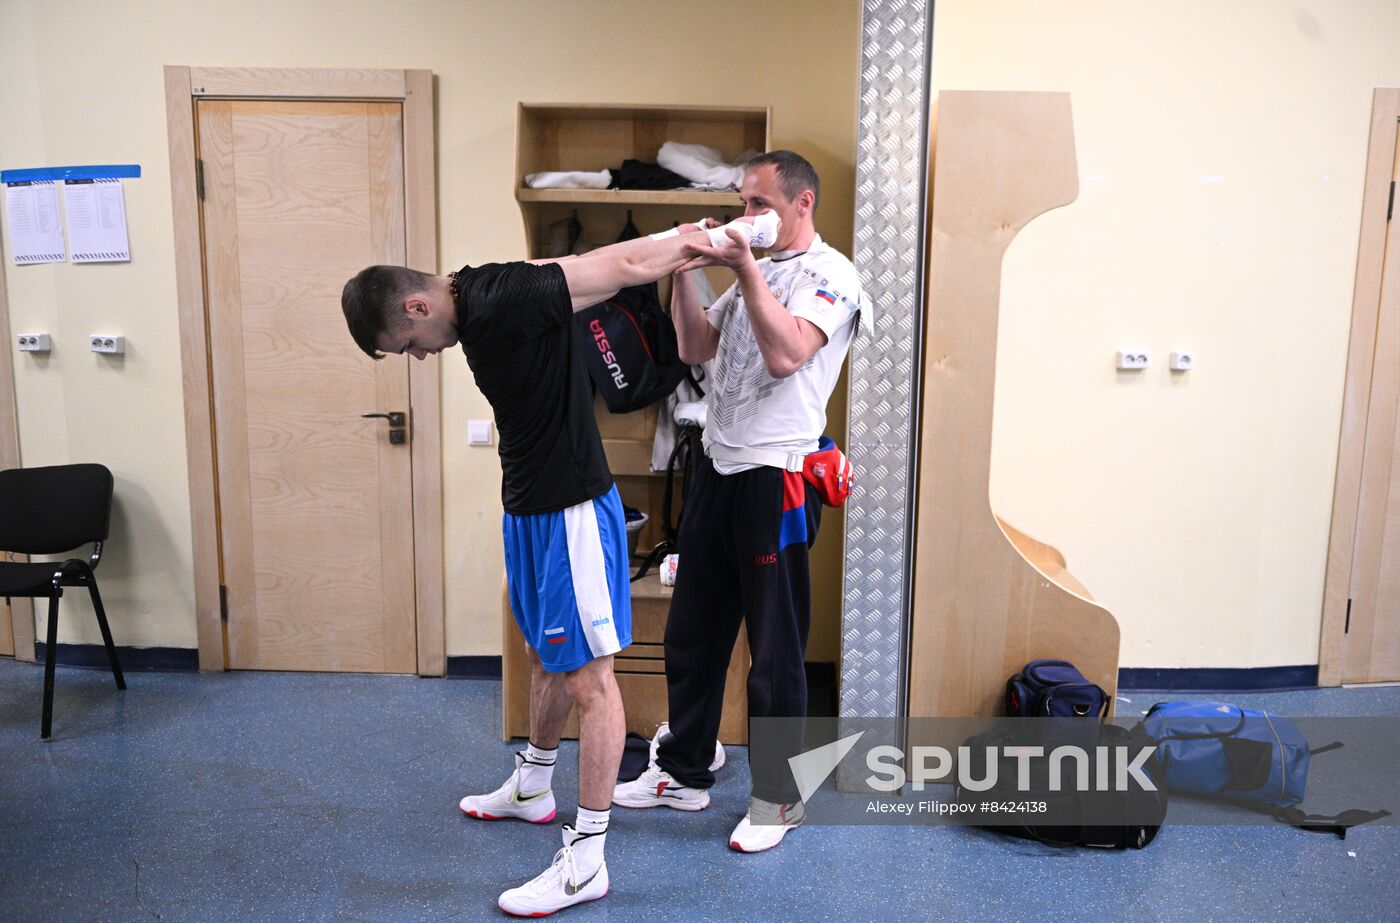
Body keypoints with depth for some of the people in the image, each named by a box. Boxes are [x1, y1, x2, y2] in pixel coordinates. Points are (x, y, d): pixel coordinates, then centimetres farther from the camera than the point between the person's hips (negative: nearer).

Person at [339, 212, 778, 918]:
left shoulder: (505, 298, -22)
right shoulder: (477, 308, 7)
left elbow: (625, 265, -18)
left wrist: (719, 237, -5)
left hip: (572, 510, -10)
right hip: (528, 508, 10)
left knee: (587, 676, -3)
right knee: (546, 657, 24)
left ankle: (586, 861, 6)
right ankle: (530, 789, 43)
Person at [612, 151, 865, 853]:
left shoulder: (830, 273, -7)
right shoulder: (755, 270, 18)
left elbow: (785, 353, -22)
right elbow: (695, 348, 12)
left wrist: (745, 269, -20)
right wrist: (682, 271, 1)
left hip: (775, 477, -8)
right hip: (717, 469, 8)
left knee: (775, 650, 2)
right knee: (691, 632, 15)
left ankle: (778, 798, 18)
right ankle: (684, 773, 30)